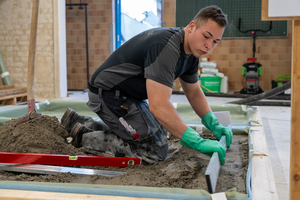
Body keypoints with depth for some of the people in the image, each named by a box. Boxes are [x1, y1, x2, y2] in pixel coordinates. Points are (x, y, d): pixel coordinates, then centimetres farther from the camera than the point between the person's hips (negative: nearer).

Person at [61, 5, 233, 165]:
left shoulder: (191, 50, 2)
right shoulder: (166, 47, -30)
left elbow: (194, 93, 14)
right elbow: (159, 106, -38)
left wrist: (214, 125, 1)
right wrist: (199, 142, -37)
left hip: (128, 94, 10)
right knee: (155, 151, -12)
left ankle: (79, 122, 26)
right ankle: (84, 137, -1)